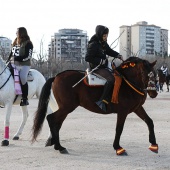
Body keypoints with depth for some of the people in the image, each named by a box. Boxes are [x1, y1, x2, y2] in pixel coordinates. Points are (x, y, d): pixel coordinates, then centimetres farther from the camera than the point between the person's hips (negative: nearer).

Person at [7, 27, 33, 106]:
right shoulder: (15, 43, 16)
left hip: (24, 65, -7)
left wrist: (16, 58, -20)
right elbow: (11, 53, 20)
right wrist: (8, 61, 4)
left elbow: (27, 56, -14)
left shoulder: (28, 44, -6)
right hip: (15, 64, 7)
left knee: (22, 77, -28)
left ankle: (25, 99, -22)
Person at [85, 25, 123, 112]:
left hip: (103, 67, 10)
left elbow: (109, 51, 23)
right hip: (96, 68, -10)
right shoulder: (93, 44, -16)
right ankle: (102, 100, -31)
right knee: (111, 78, -29)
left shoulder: (104, 44, 11)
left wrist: (118, 55, 4)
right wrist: (101, 61, -21)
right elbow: (88, 58, -19)